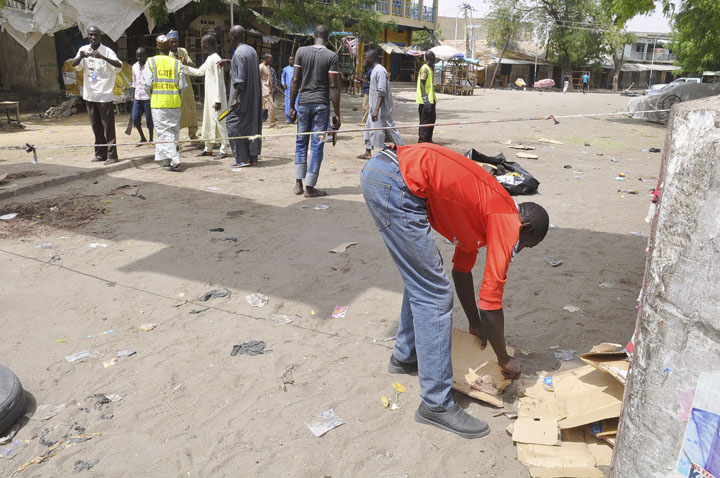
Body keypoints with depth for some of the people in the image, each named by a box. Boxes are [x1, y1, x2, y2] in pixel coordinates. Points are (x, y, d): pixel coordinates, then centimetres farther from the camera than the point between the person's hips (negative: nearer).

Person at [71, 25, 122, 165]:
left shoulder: (107, 51, -6)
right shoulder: (84, 50, 8)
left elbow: (119, 65, -21)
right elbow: (75, 65, -2)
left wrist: (103, 57, -35)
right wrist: (80, 57, -23)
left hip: (104, 95, -5)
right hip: (89, 95, 5)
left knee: (108, 126, -5)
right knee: (96, 126, 10)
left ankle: (112, 155, -3)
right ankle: (100, 154, 18)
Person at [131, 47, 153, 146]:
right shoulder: (135, 66, 13)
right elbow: (134, 83, 19)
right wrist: (133, 97, 17)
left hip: (148, 97, -6)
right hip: (137, 98, 6)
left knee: (149, 119, 1)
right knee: (135, 118, 2)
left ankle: (151, 139, 15)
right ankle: (142, 138, 16)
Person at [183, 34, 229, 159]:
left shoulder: (215, 59, -15)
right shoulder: (209, 59, 15)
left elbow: (218, 81, -19)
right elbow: (199, 71, 28)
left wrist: (218, 100, -22)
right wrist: (182, 67, 26)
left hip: (216, 98, -10)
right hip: (209, 97, 10)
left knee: (219, 121, -7)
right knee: (208, 121, 12)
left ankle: (224, 149, -1)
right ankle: (208, 148, 19)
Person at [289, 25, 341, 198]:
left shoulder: (301, 51, 3)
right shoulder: (332, 56, -4)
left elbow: (295, 81, 1)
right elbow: (333, 87, -8)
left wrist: (291, 106, 7)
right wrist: (337, 114, -5)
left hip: (303, 103, 3)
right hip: (321, 105, -2)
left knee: (301, 142, 14)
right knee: (317, 145, 2)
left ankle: (298, 183, 14)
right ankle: (310, 187, 4)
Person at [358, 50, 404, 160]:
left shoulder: (380, 71, -18)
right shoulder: (375, 70, 14)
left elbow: (382, 92, -25)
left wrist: (376, 110, -30)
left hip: (382, 109, -10)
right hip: (374, 107, 10)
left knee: (390, 128, -5)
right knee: (369, 128, 13)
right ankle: (367, 153, 21)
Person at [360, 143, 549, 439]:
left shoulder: (483, 211, 25)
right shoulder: (508, 223, -1)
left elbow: (461, 270, 35)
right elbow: (490, 303, -1)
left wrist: (476, 326, 43)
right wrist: (505, 360, 15)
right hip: (395, 184, -10)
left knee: (421, 280, 23)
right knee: (434, 295, -3)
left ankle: (405, 357, 41)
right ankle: (437, 404, 7)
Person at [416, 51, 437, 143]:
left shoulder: (430, 68, 17)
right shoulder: (425, 68, -12)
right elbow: (422, 84, -19)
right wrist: (425, 98, -26)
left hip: (431, 99, 10)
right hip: (426, 101, -10)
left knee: (431, 119, 14)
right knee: (425, 121, -7)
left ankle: (428, 139, 23)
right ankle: (422, 140, -3)